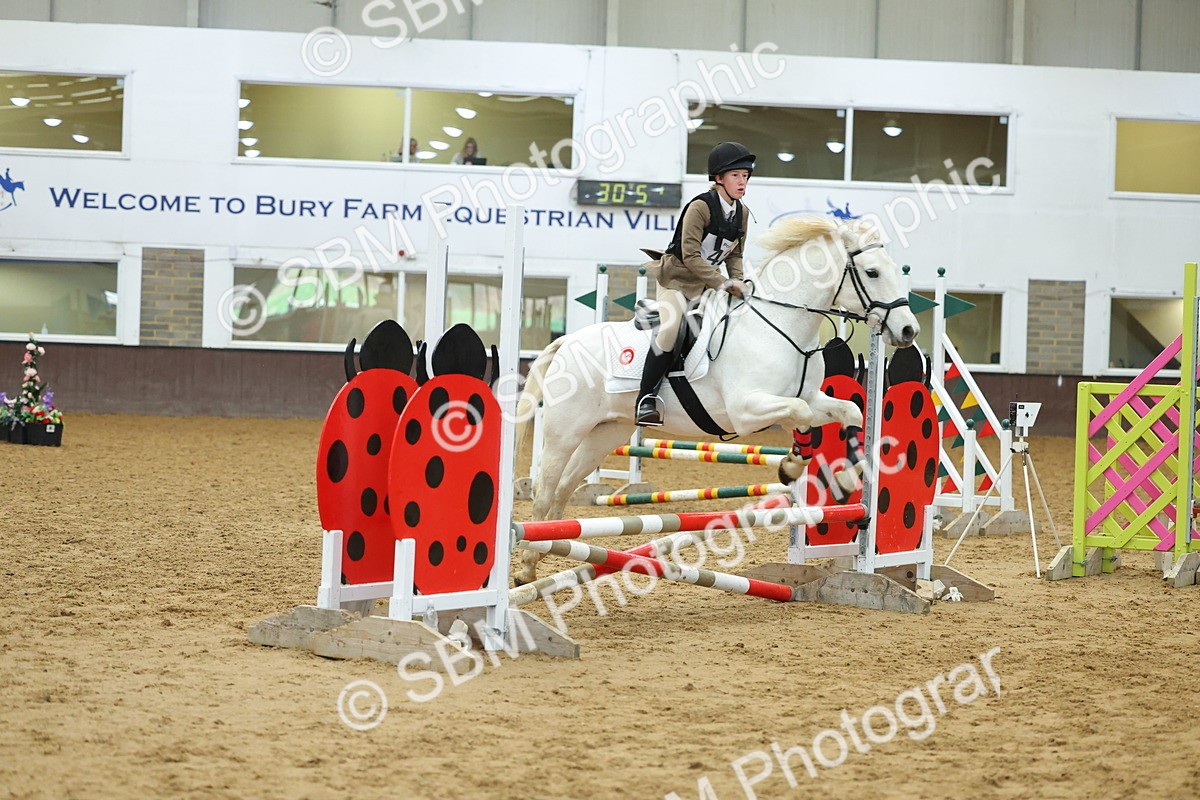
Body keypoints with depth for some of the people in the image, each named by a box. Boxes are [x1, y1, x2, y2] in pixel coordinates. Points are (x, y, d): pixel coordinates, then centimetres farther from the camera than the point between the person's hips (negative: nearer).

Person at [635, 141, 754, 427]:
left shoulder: (742, 213, 4)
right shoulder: (701, 207, -18)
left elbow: (735, 256, 11)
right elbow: (690, 255, -22)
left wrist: (738, 283, -7)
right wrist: (723, 282, -25)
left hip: (708, 282, 8)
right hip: (677, 277, -8)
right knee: (671, 327, -28)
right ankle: (646, 399, -22)